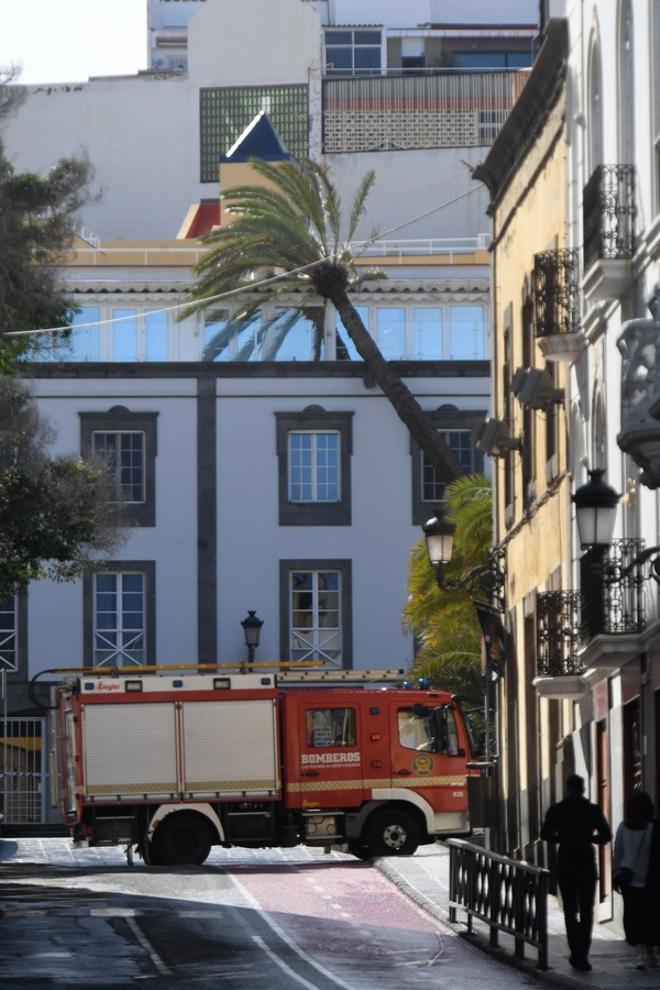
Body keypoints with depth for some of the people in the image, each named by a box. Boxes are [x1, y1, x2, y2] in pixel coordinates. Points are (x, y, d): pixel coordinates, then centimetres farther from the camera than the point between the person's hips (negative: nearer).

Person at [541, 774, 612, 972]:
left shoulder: (556, 810, -2)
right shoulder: (593, 810, -3)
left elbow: (545, 834, -7)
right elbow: (606, 835, -5)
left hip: (565, 864, 1)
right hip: (587, 864, -1)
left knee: (570, 910, 14)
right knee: (586, 911, 2)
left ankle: (576, 953, 12)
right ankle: (581, 955, -8)